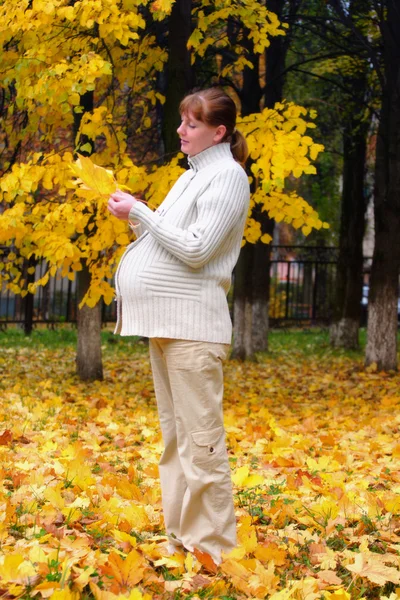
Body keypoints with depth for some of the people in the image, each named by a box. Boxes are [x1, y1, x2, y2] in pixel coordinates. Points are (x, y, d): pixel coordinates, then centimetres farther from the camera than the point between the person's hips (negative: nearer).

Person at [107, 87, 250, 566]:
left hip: (191, 324, -10)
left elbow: (195, 249, -17)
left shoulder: (227, 177, -8)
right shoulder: (192, 175, 20)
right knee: (175, 437, 13)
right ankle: (180, 536, 20)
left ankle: (212, 548, -5)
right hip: (165, 321, 10)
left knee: (201, 440, -9)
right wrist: (134, 217, 8)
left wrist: (140, 212, -11)